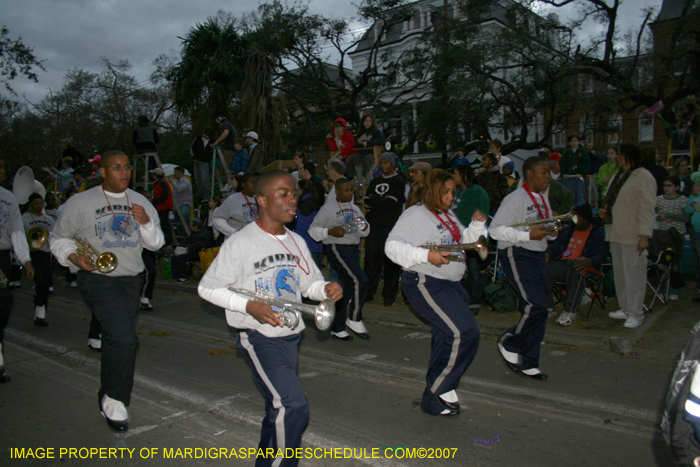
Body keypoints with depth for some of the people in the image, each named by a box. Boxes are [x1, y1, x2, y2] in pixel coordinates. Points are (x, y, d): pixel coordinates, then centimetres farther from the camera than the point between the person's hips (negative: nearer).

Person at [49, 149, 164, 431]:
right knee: (124, 339, -18)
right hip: (96, 278, -5)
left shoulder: (140, 202, 10)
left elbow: (156, 243, 8)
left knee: (116, 340, 16)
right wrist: (73, 257, -12)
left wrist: (146, 222, -11)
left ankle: (108, 397, 35)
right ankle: (114, 398, 2)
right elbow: (59, 238, 6)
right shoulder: (81, 203, -2)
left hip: (130, 279, 5)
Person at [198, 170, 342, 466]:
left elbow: (310, 284, 15)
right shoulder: (241, 243, -11)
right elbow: (207, 288, -8)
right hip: (259, 338, -6)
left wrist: (327, 289, -9)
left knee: (278, 410, 16)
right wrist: (249, 306, -20)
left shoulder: (296, 242, 7)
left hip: (290, 336, 7)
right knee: (293, 407, -17)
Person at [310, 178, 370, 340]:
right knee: (360, 280, -21)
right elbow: (313, 230, -6)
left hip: (353, 250, 7)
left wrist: (364, 227, 0)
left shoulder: (355, 209, 17)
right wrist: (330, 232, -20)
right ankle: (354, 319, -6)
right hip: (337, 249, -7)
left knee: (347, 289, 9)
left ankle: (337, 328, 20)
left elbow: (365, 233, 23)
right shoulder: (328, 209, -3)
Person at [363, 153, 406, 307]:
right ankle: (368, 292, 9)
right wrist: (382, 200, -8)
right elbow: (366, 202, 7)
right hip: (374, 225, 4)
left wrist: (374, 199, -1)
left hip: (391, 226, -4)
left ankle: (389, 294, 4)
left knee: (390, 260, -4)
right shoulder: (375, 182, 19)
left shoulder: (399, 182, 3)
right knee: (371, 258, 2)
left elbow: (390, 202, -10)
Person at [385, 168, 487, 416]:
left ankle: (433, 400, 27)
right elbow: (392, 246, -17)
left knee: (446, 339, 13)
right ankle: (441, 388, 0)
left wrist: (477, 225, 5)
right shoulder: (415, 214, -10)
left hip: (451, 284, 10)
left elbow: (463, 243, 23)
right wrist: (426, 255, -25)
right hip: (425, 284, -9)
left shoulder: (449, 216, 16)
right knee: (464, 332, -19)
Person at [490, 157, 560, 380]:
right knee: (536, 305, -17)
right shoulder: (515, 199, -12)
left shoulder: (543, 199, 15)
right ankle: (508, 343, 8)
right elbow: (495, 229, -18)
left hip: (537, 256, 9)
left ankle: (528, 363, 19)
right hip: (517, 256, -9)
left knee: (538, 310, 8)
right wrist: (528, 235, -23)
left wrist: (552, 232, 3)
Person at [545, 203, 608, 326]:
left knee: (576, 270, -41)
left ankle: (570, 311, -32)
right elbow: (555, 246, 21)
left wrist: (589, 261, -27)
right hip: (562, 264, 5)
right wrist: (548, 254, -5)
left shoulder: (598, 234, 11)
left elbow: (602, 254, -3)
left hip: (580, 266, -4)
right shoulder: (567, 230, 28)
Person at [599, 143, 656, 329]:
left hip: (633, 236, -9)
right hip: (616, 233, 9)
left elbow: (647, 209, -16)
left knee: (633, 273, -5)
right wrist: (604, 211, 6)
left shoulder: (644, 177, -10)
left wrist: (644, 235, -21)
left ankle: (636, 314, 4)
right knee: (619, 273, 14)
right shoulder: (617, 177, 16)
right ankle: (625, 309, 26)